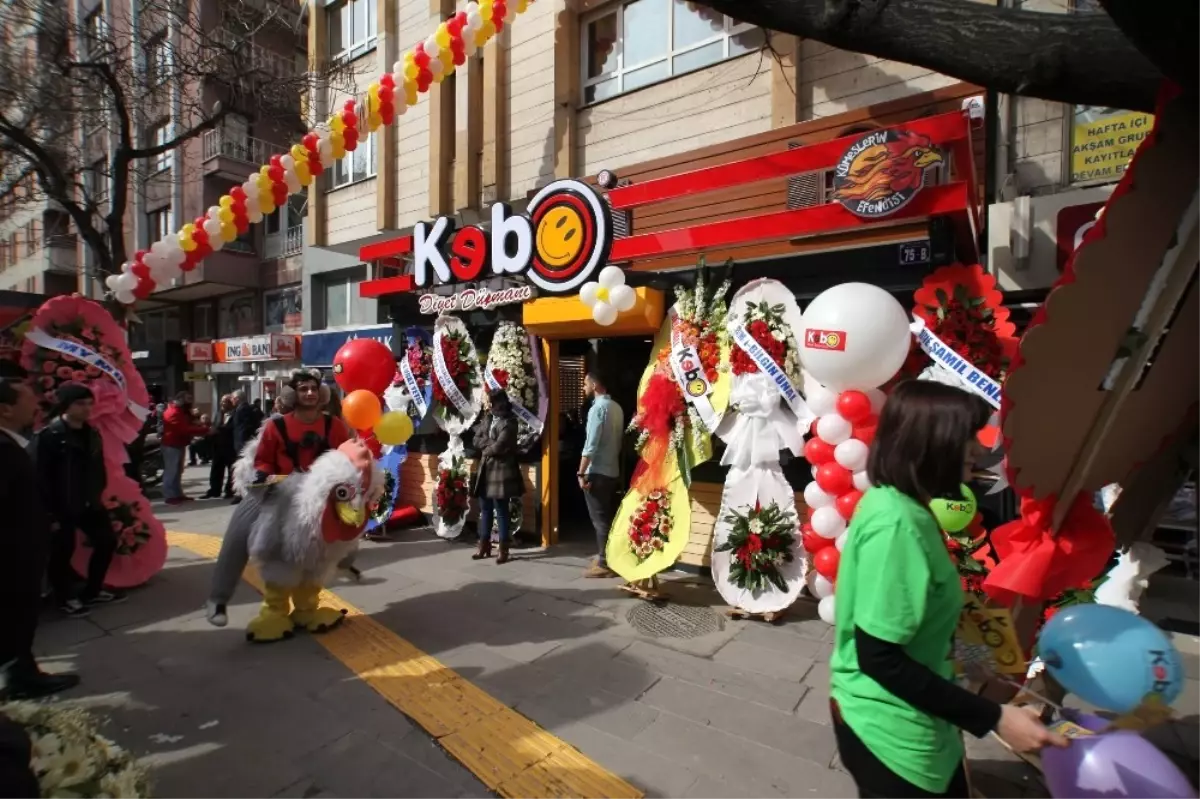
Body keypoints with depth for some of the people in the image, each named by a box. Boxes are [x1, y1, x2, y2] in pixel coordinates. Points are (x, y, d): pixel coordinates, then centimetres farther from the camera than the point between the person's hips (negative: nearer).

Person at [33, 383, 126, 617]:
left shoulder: (92, 434, 7)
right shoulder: (48, 436, -15)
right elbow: (41, 477, -17)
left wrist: (98, 496, 8)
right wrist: (51, 512, -18)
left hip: (90, 504, 7)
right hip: (62, 509, -7)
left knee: (107, 542, 13)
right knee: (63, 552, 7)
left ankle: (93, 591, 30)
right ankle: (66, 598, 27)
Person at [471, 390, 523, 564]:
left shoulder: (509, 422, -12)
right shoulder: (488, 418, 12)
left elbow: (498, 447, -19)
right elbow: (476, 440, 7)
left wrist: (485, 448, 0)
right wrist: (490, 443, -10)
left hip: (501, 470, -7)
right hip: (485, 469, 7)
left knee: (501, 511, 0)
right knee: (485, 509, 13)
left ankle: (503, 549, 10)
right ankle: (484, 545, 24)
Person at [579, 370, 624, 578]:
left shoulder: (598, 408, -15)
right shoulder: (616, 407, 9)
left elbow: (591, 444, -19)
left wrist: (581, 473, -16)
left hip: (596, 472, -8)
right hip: (612, 470, 8)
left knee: (599, 518, -1)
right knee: (609, 516, 14)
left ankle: (605, 563, 4)